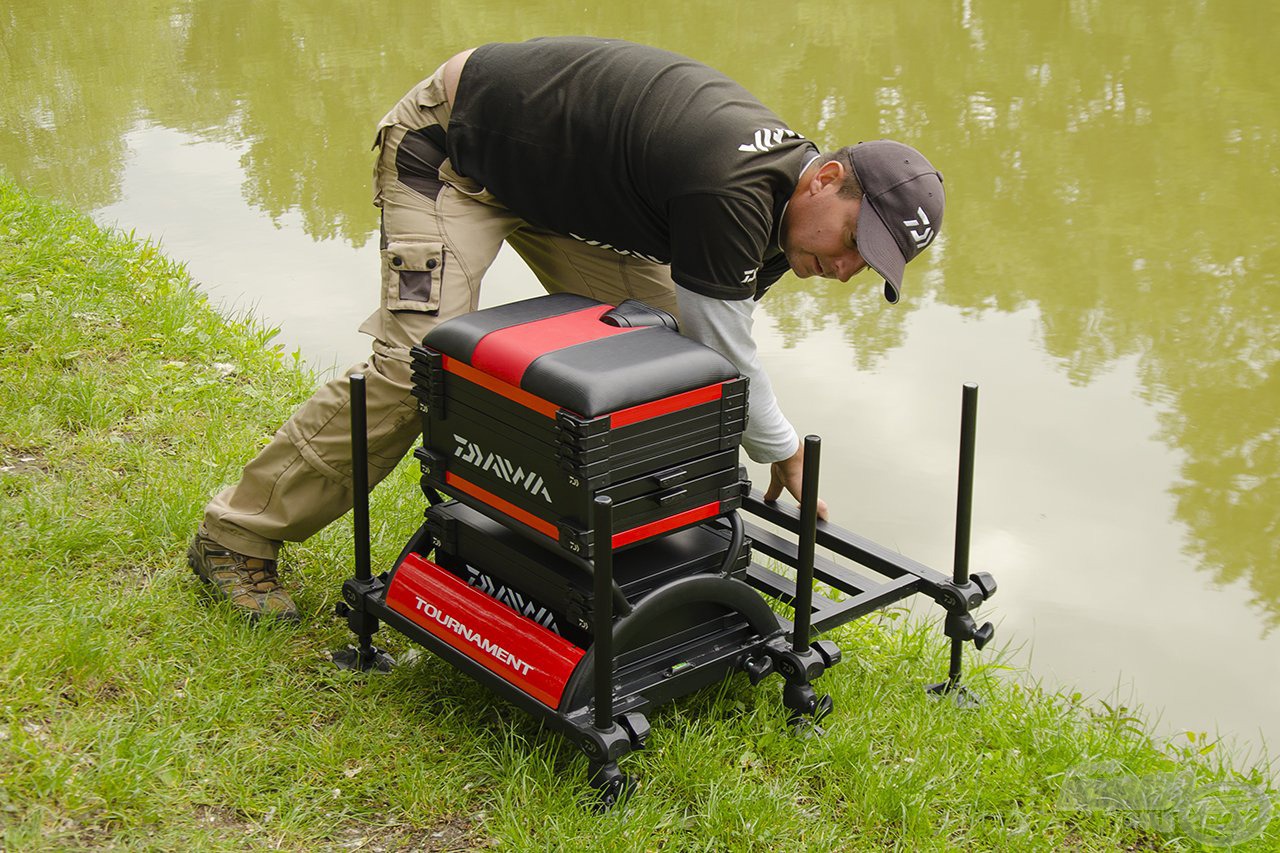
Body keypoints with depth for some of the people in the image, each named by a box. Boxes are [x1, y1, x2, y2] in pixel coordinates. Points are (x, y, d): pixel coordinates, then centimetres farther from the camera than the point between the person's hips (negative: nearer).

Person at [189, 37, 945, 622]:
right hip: (452, 146, -9)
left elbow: (706, 342, 4)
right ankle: (236, 536, -8)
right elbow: (722, 352, -23)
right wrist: (783, 451, -6)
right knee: (421, 361, -20)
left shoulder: (777, 203, -5)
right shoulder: (733, 192, -35)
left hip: (560, 178, 9)